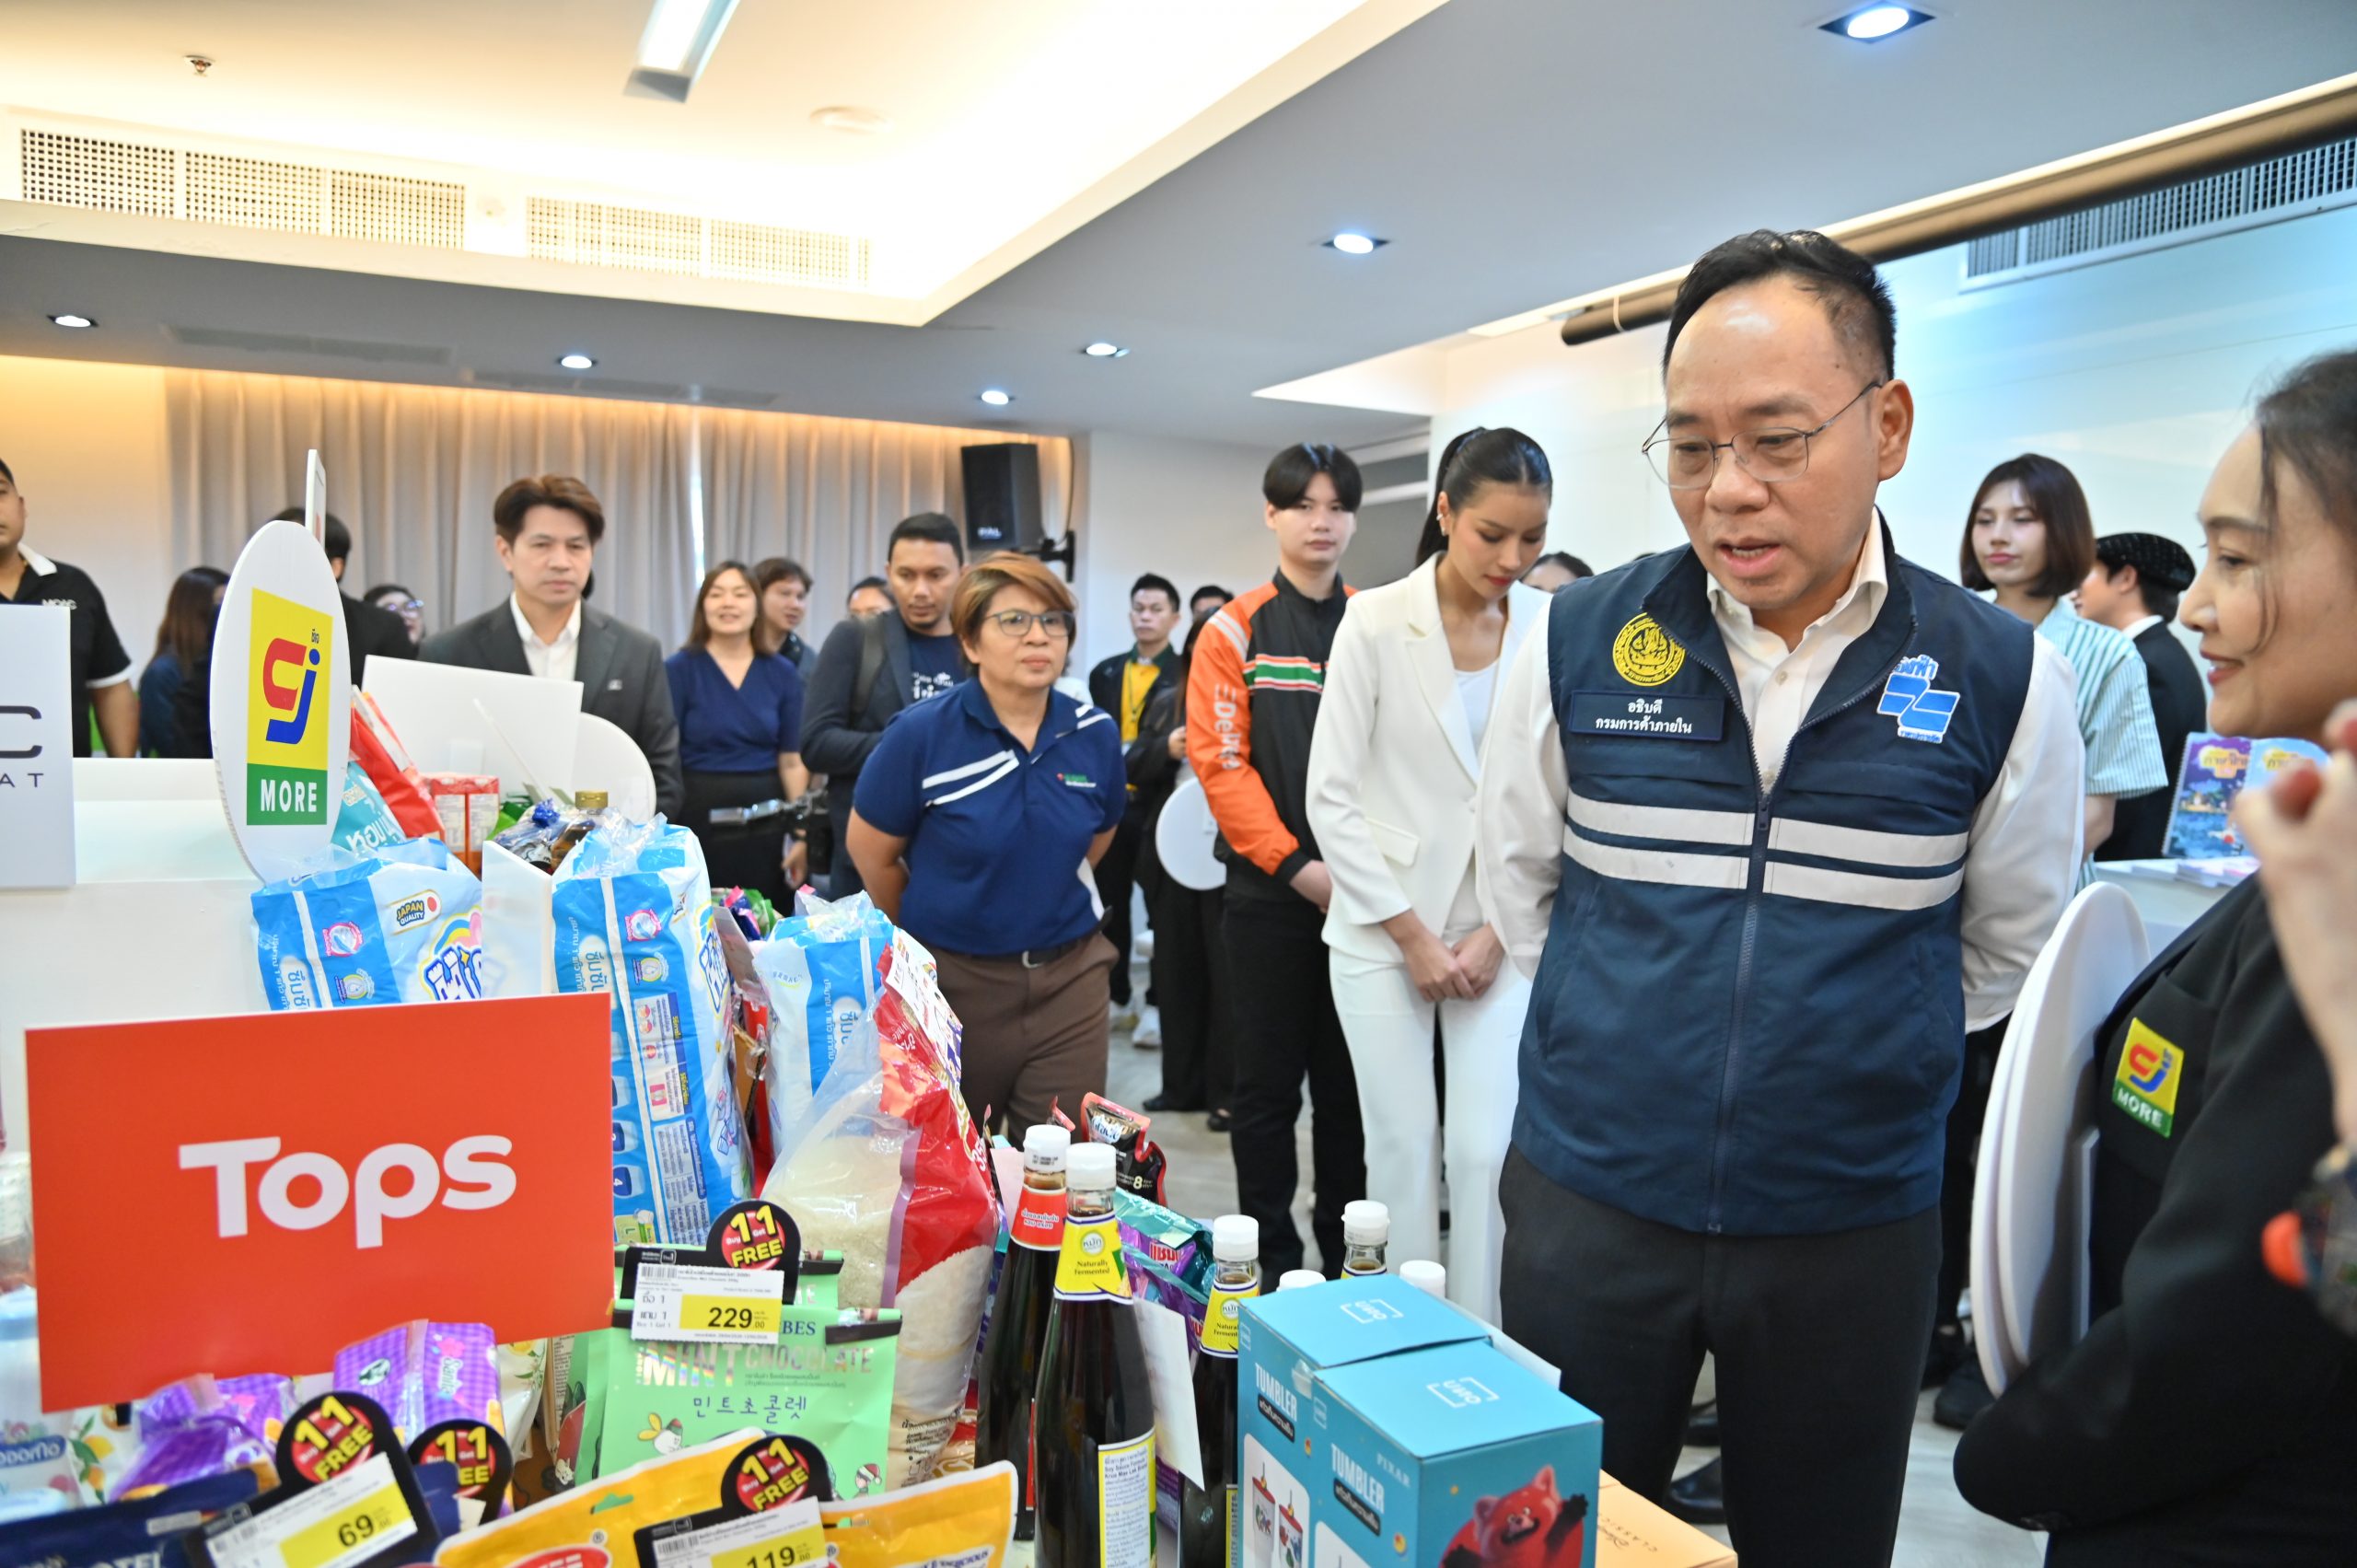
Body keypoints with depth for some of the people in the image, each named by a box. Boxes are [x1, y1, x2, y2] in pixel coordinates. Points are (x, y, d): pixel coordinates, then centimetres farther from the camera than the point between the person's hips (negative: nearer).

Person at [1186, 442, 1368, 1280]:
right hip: (1271, 890, -2)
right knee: (1270, 1079, 6)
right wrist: (1296, 866, -14)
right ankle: (1271, 1252, 19)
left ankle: (1345, 1248, 24)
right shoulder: (1237, 631, 0)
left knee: (1351, 1077, 10)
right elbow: (1220, 761, -7)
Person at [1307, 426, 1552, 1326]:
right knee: (1403, 1149, 5)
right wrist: (1413, 936, -8)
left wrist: (1496, 934, -4)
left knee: (1487, 1152, 1)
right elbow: (1331, 796, -7)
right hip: (1382, 926, -1)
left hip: (1500, 933, 2)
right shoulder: (1376, 621, -8)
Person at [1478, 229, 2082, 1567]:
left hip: (1854, 1222, 0)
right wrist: (1628, 1041, 9)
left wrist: (1854, 1057, 8)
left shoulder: (2004, 679, -8)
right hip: (1587, 1196, 0)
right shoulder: (1580, 642, -6)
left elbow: (2008, 950, 7)